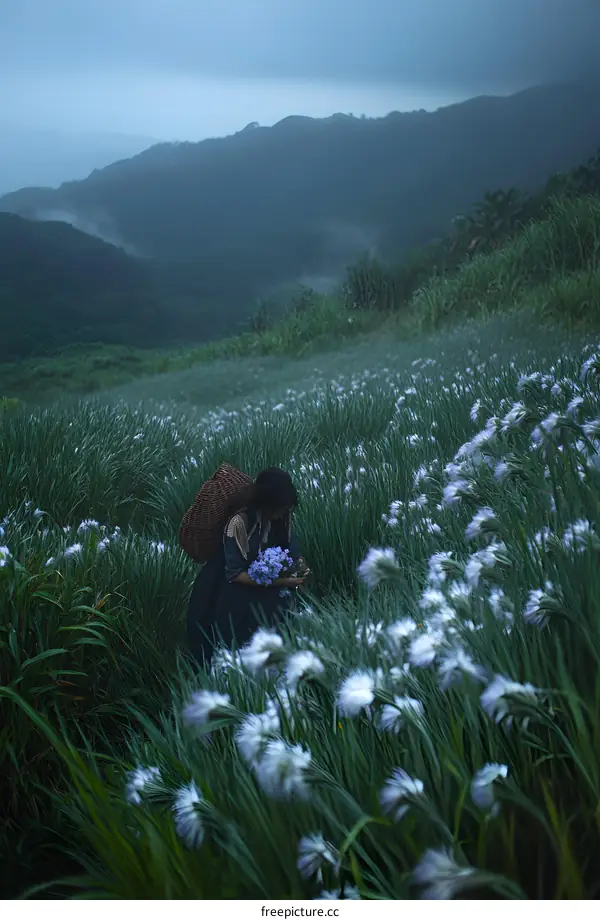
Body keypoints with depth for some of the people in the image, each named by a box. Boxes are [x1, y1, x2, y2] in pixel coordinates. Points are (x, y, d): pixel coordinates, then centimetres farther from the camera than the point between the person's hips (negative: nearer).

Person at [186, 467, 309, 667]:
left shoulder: (282, 513, -12)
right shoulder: (240, 521, -29)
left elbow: (289, 543, 6)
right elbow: (235, 574, -24)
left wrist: (299, 562, -15)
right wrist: (277, 581, -29)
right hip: (238, 586, -6)